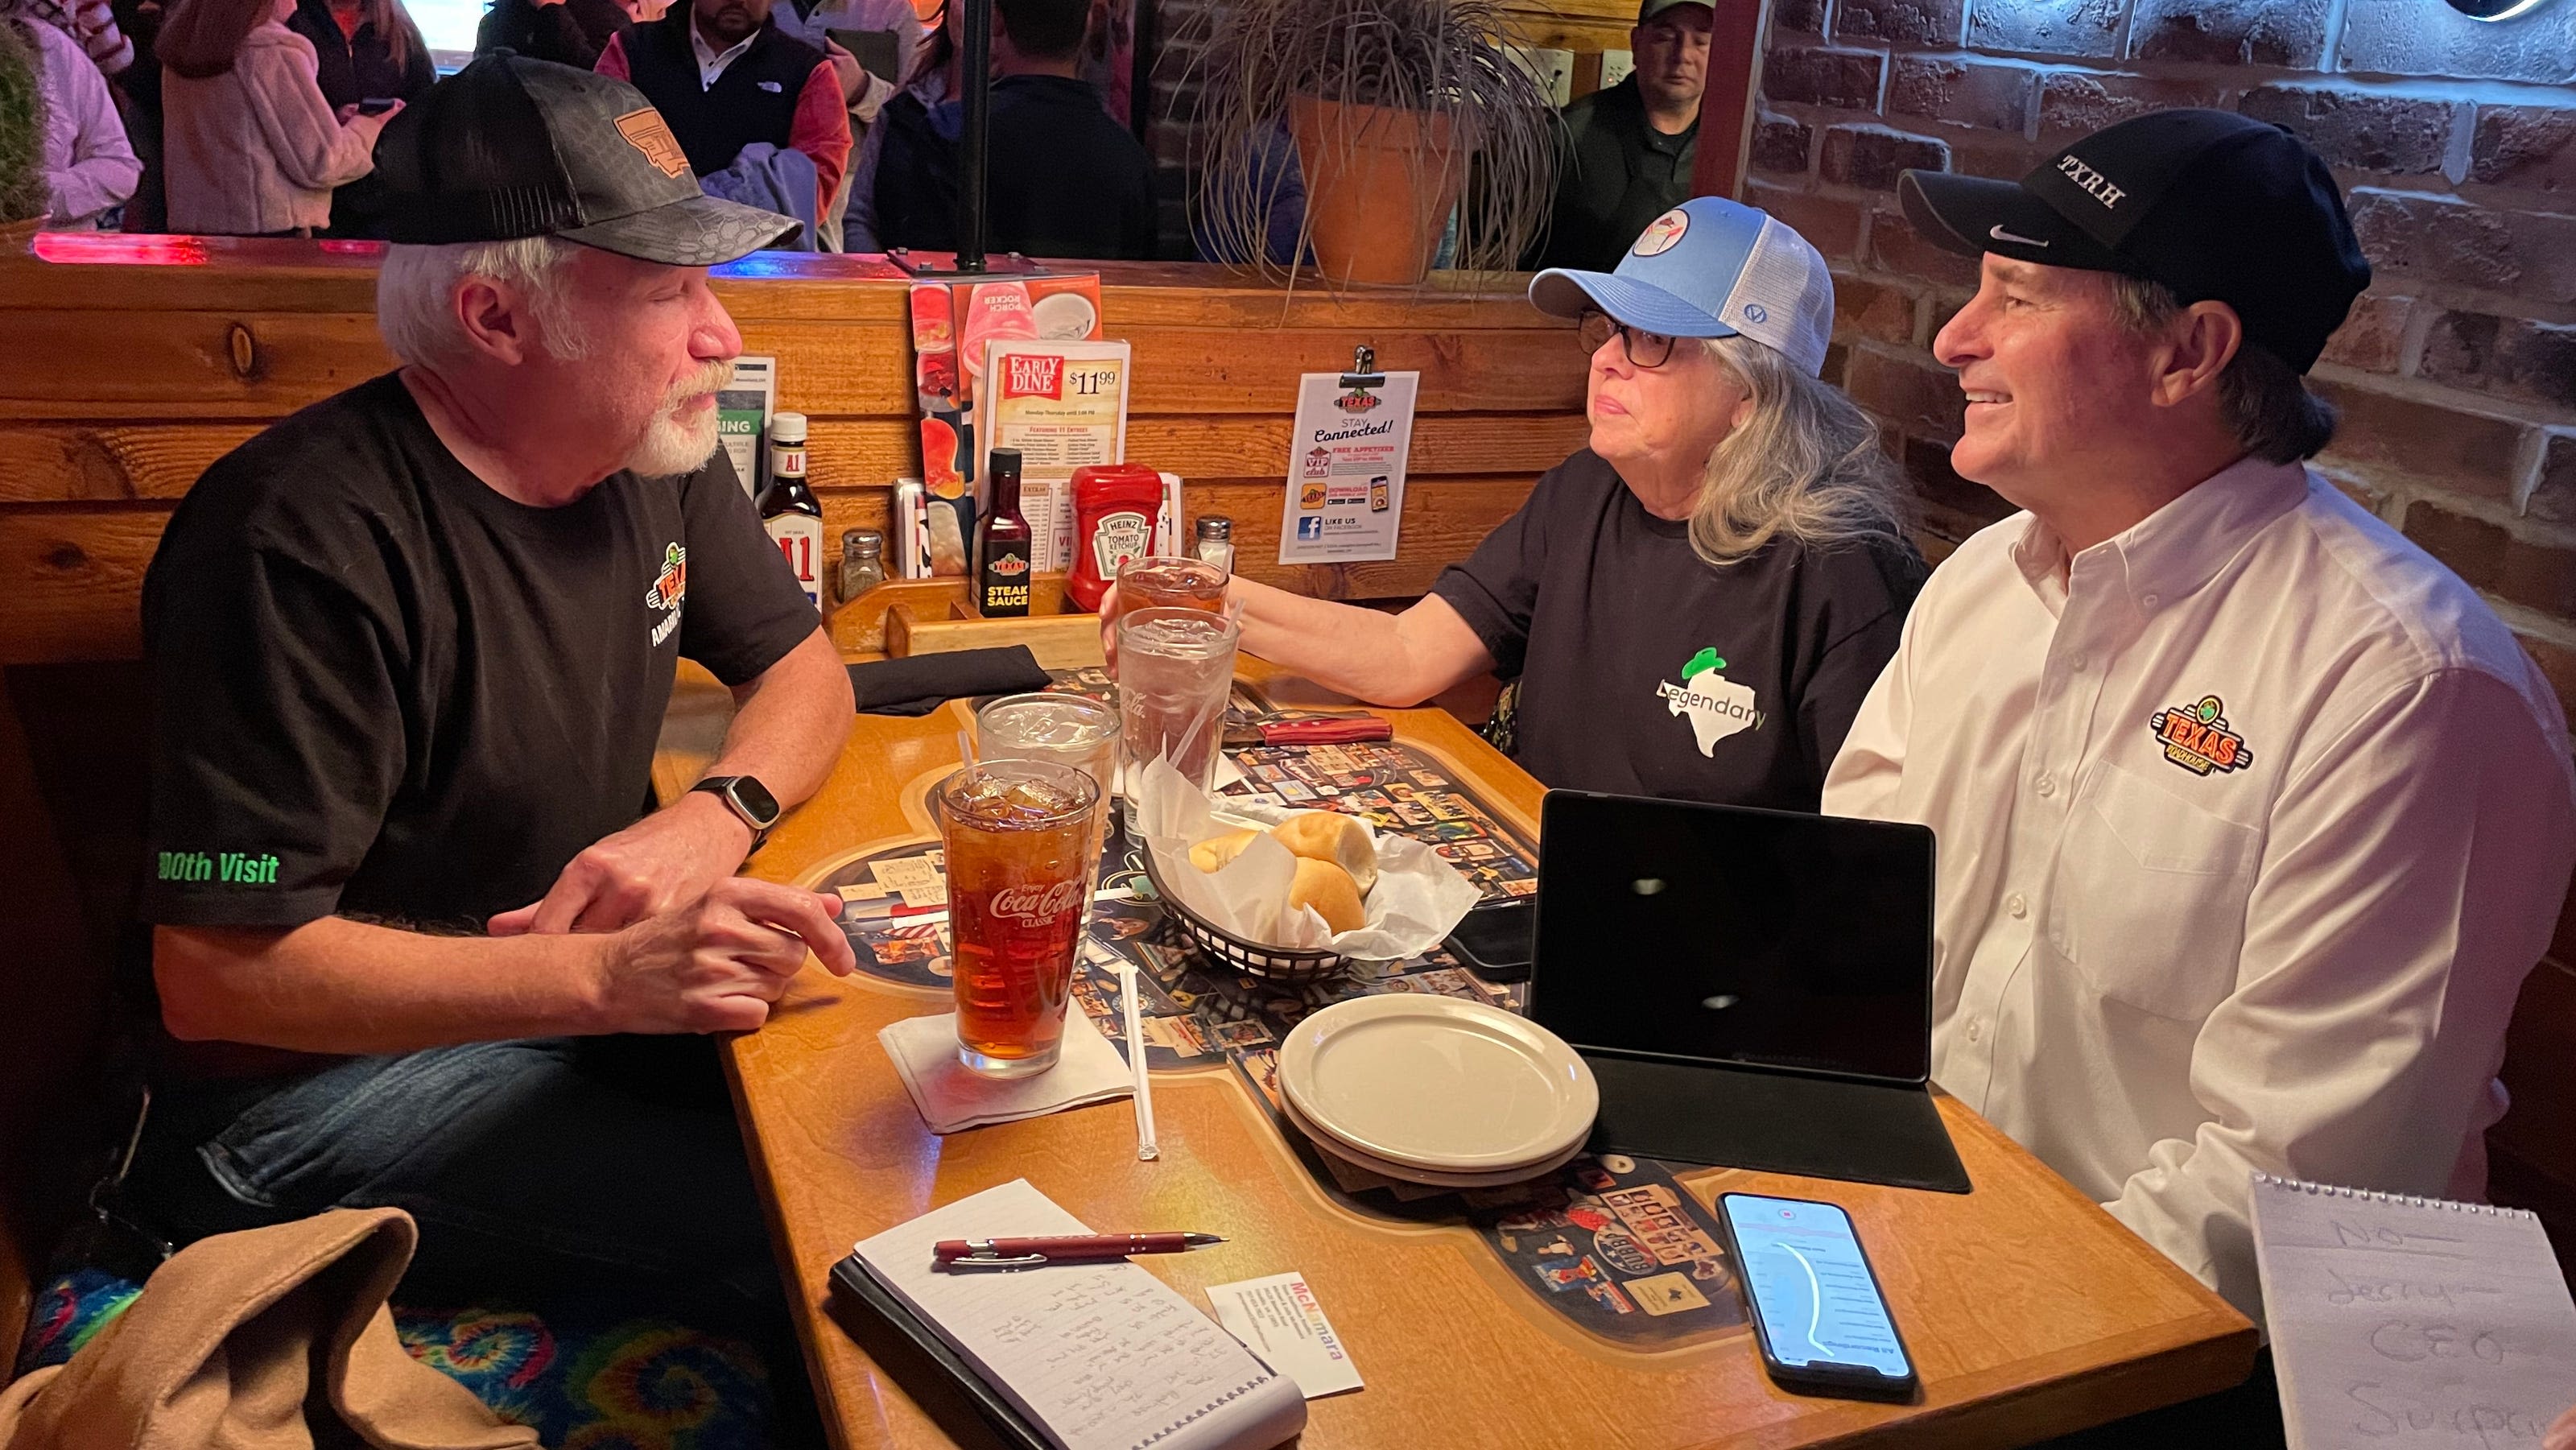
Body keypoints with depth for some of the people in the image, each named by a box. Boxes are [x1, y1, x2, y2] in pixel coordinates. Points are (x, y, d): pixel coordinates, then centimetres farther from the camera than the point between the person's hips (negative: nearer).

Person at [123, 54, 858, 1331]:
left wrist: (717, 815, -16)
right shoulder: (305, 541, -26)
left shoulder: (652, 451, -2)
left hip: (594, 985, 8)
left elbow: (802, 669, 8)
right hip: (309, 1079, -7)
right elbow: (216, 973, -25)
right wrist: (606, 976, -34)